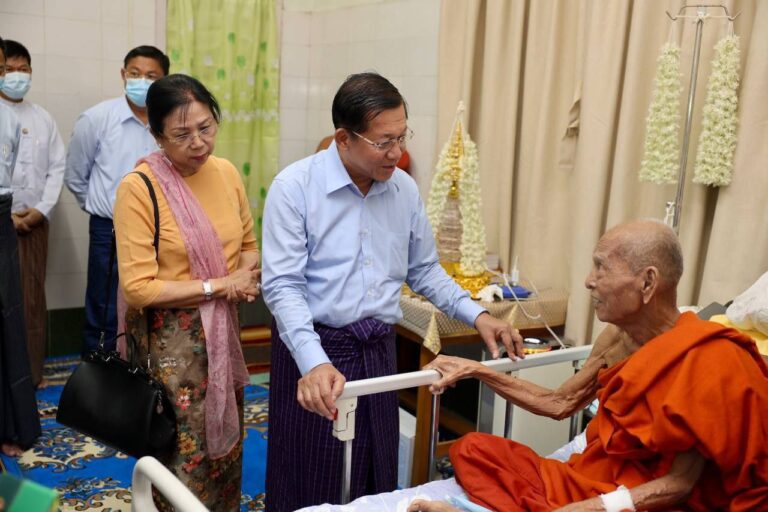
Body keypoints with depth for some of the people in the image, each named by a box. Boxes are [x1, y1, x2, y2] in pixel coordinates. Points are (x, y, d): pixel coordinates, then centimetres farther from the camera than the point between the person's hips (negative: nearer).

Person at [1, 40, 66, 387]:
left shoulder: (43, 118, 11)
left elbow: (57, 167, 8)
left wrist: (41, 210, -4)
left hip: (34, 223, 3)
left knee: (32, 300, 8)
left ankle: (31, 376, 16)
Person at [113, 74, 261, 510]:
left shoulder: (226, 172, 0)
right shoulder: (139, 188, -17)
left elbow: (248, 242, 13)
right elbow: (138, 287, -19)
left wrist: (246, 274, -9)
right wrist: (219, 286, -18)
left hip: (224, 333, 6)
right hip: (171, 341, -6)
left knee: (226, 448, 19)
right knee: (184, 460, 5)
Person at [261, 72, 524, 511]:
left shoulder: (405, 189, 3)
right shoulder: (295, 187, -13)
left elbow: (424, 271, 13)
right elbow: (283, 286, -17)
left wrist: (477, 315, 0)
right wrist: (315, 363, -29)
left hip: (379, 350, 4)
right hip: (312, 347, -4)